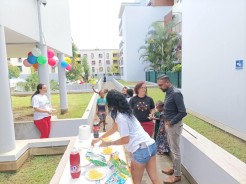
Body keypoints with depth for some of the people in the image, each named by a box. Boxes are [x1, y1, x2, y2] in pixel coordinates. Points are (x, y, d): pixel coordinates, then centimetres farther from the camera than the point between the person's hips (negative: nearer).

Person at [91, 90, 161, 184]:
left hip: (141, 150, -9)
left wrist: (108, 143, 2)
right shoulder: (125, 112, 14)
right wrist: (99, 138, 30)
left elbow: (125, 140, -10)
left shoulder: (121, 117, -15)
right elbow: (114, 128, 24)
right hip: (151, 145, 9)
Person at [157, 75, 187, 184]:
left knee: (175, 150, 4)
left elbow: (183, 112, -24)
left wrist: (171, 122, -17)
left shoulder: (176, 94, -22)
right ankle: (174, 168, 37)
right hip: (169, 124, 9)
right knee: (172, 149, 21)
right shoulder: (168, 93, 7)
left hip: (174, 125, -9)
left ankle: (177, 175, 19)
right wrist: (166, 122, 10)